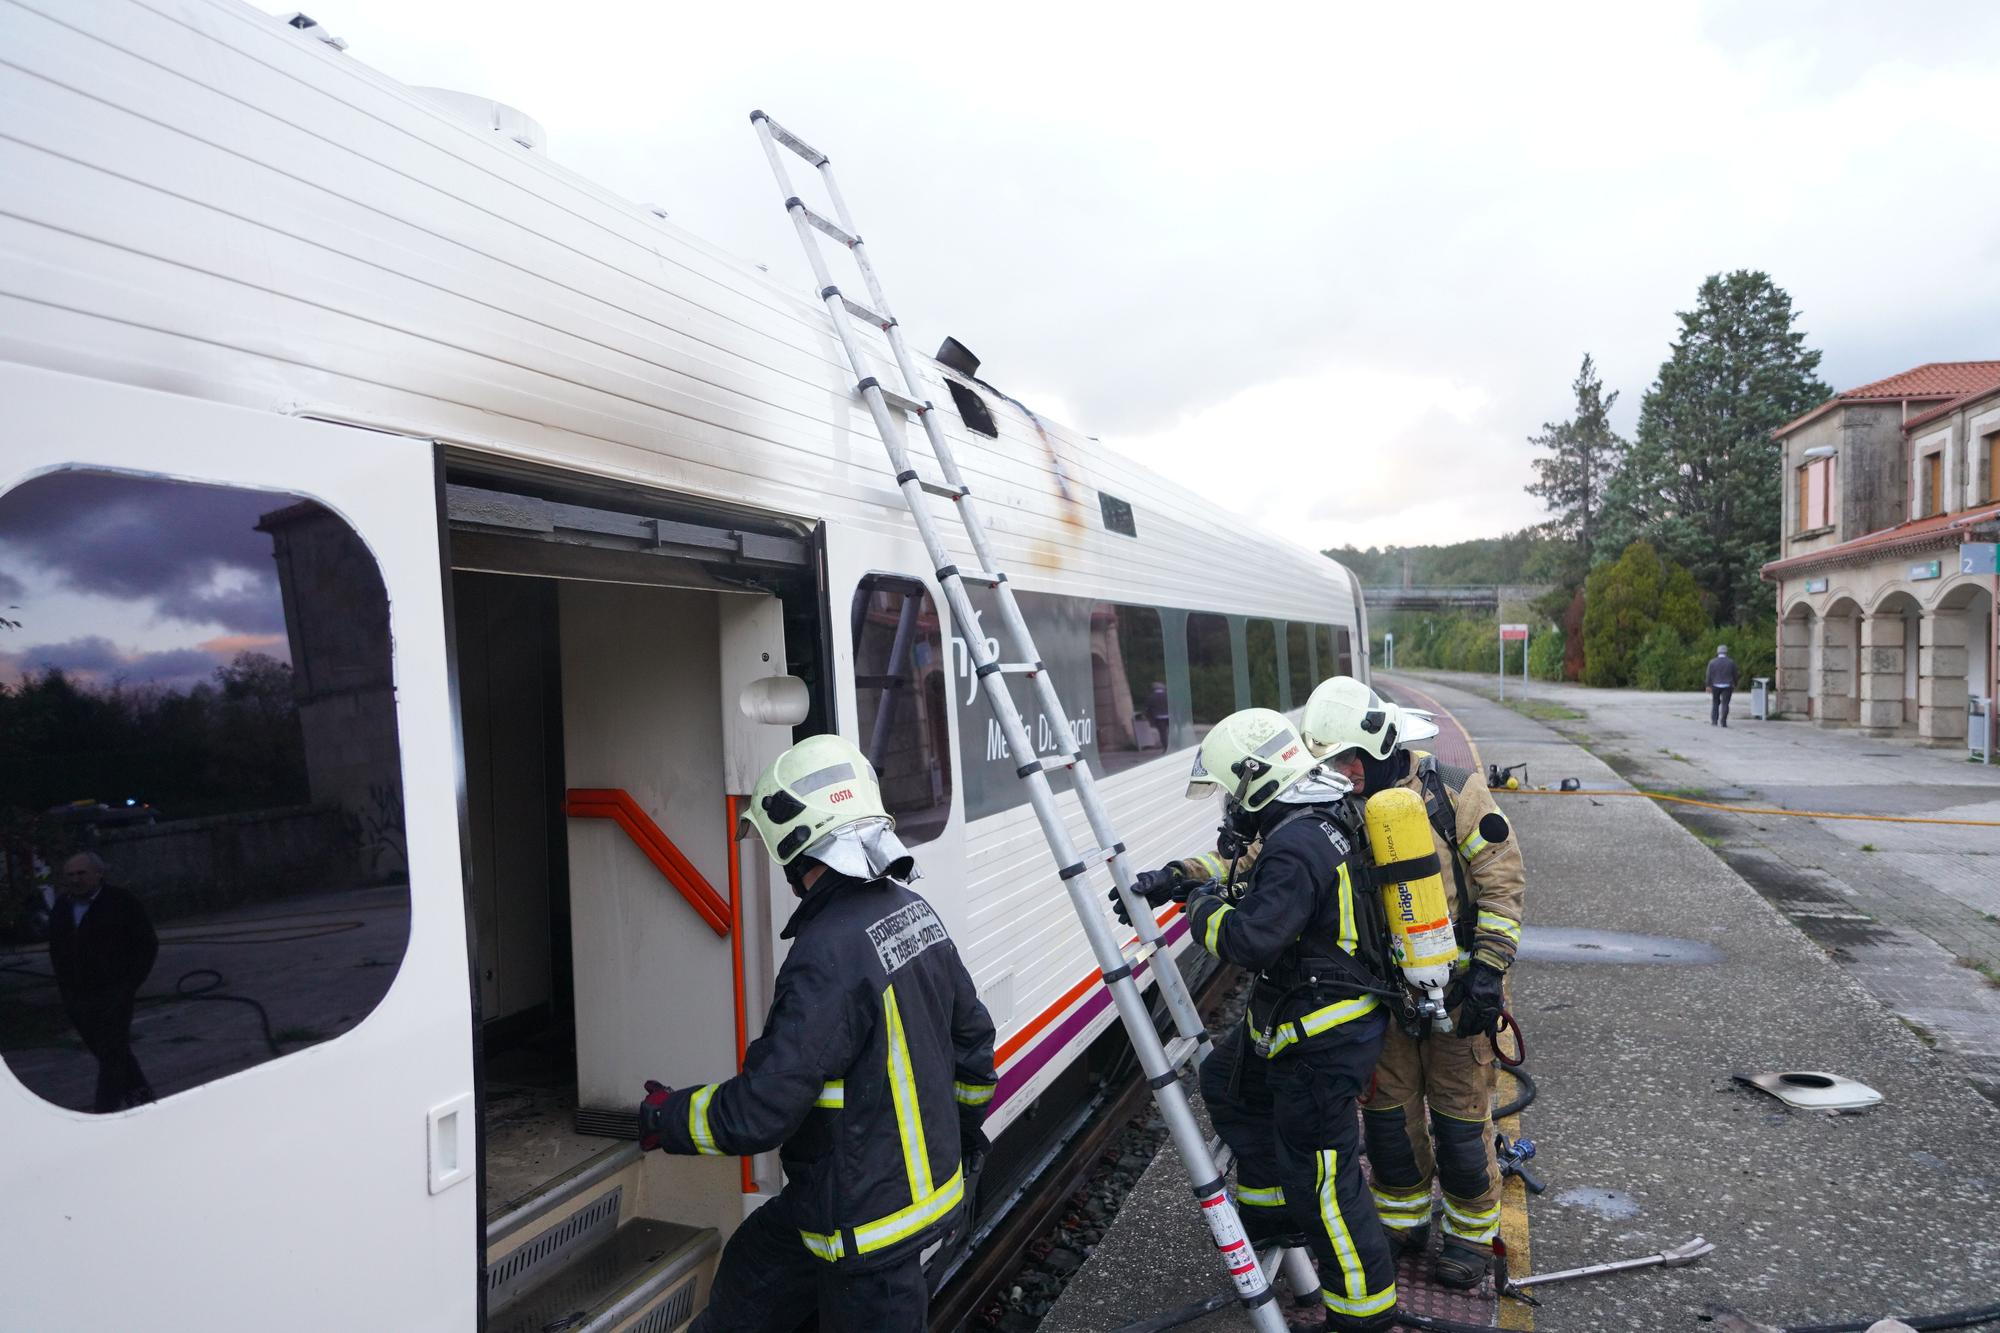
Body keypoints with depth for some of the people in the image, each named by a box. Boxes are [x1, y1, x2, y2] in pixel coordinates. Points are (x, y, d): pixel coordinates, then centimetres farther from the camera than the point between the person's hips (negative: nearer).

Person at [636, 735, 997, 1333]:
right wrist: (966, 1126, 28)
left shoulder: (828, 956, -30)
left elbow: (760, 1112, -26)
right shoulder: (914, 912, -2)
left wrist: (666, 1118, -7)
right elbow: (972, 1036, 11)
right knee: (751, 1271, 22)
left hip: (871, 1221, -8)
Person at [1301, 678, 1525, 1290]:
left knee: (1459, 1114, 7)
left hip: (1456, 986, -3)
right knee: (1386, 1108, 13)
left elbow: (1502, 879, -11)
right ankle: (1401, 1221, 34)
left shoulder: (1451, 792, -15)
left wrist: (1489, 968, -15)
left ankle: (1472, 1232, 30)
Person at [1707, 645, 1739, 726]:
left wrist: (1708, 686, -4)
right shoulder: (1731, 662, -3)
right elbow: (1734, 675, 1)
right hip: (1727, 686, -1)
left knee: (1715, 703, 12)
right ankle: (1723, 722, -6)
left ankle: (1714, 721, 7)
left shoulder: (1712, 662, -4)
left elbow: (1709, 675, -6)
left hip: (1715, 686, 1)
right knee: (1725, 704, 0)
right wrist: (1734, 686, 10)